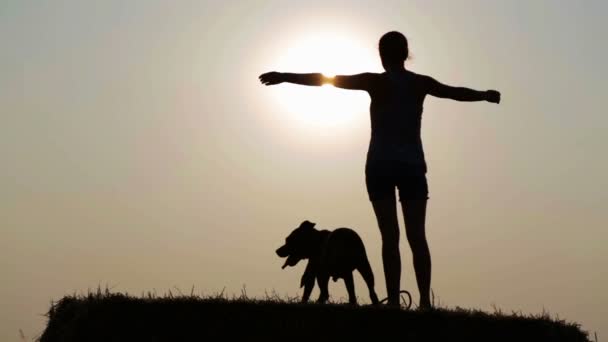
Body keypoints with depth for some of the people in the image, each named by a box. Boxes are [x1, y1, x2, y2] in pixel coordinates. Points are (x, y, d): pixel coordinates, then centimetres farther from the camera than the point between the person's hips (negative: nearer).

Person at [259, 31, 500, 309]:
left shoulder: (377, 82, -3)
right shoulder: (421, 83, 6)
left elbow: (326, 79, -4)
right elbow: (457, 92, 24)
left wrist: (284, 77, 2)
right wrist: (486, 95, 44)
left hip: (380, 166, -2)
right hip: (412, 166, 2)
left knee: (390, 237, -7)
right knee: (417, 236, 1)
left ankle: (394, 301, -13)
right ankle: (425, 301, -7)